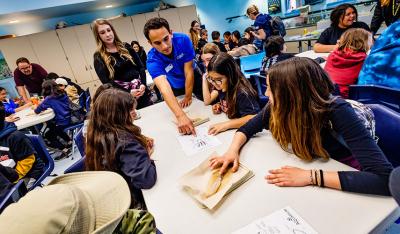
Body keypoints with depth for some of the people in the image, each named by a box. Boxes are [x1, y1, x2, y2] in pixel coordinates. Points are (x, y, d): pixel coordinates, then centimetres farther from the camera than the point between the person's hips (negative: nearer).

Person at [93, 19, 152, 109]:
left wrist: (143, 84, -12)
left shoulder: (126, 47, 9)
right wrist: (128, 92, -19)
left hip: (141, 91, 3)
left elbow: (141, 67, 5)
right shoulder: (99, 57, 0)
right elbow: (106, 81, -8)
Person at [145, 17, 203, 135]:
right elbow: (165, 89, -51)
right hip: (176, 86, 0)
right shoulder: (152, 60, -36)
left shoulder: (183, 39, -33)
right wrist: (181, 116, -64)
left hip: (194, 78, 1)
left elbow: (188, 72, -28)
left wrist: (188, 97, -23)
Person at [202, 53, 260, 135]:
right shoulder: (220, 86, -2)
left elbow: (255, 117, -32)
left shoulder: (242, 92, -25)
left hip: (241, 130, -6)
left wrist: (226, 124, -36)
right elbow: (207, 101, 5)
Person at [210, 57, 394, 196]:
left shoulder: (337, 112, -31)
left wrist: (311, 176, -42)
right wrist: (233, 151, -22)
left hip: (343, 187, -4)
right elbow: (248, 128, -5)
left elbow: (384, 178, -37)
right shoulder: (278, 107, -18)